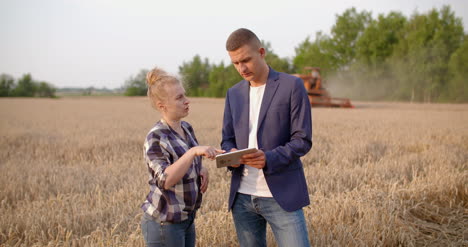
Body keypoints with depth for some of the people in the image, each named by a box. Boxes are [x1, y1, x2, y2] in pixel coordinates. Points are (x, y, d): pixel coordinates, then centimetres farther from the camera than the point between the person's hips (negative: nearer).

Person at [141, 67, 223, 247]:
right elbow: (165, 180, -27)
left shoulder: (187, 128, 5)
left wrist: (202, 170, -2)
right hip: (164, 223, -7)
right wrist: (193, 151, -33)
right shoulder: (156, 138, -17)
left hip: (187, 218, 7)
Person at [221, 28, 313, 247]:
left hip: (281, 195, -4)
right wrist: (231, 154, -10)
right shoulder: (234, 93, 12)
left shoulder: (292, 86, -4)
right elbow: (227, 139, 14)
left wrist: (269, 158, -23)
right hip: (242, 196, 5)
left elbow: (302, 140, -7)